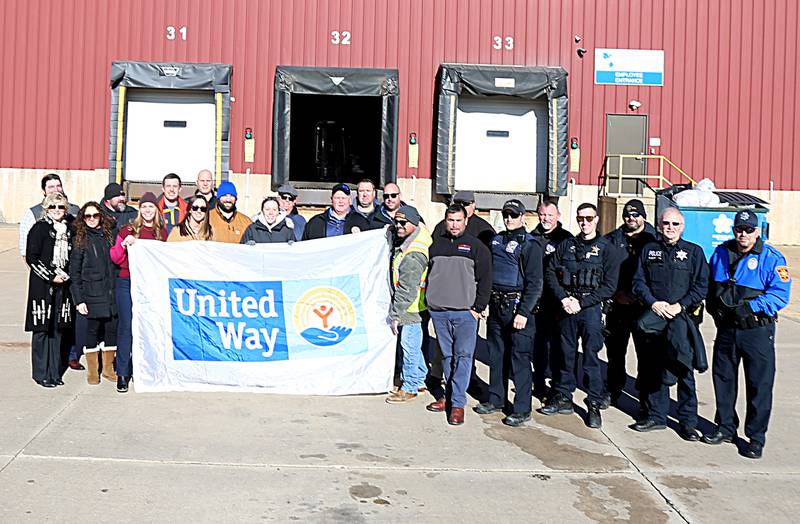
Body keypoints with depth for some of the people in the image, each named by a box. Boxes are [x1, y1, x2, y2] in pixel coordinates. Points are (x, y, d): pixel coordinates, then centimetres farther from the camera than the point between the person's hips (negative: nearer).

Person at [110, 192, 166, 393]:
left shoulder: (162, 232, 11)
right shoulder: (128, 230, 5)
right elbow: (115, 259, 3)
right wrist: (123, 244, -12)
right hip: (127, 283, -2)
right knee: (126, 326, -3)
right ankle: (122, 373, 4)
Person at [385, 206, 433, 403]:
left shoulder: (412, 255, -27)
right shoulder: (420, 230, -1)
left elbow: (407, 290, -26)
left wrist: (395, 314, -19)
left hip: (412, 306, -10)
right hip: (411, 304, 10)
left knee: (409, 344, 0)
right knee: (413, 344, 20)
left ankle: (410, 388, 12)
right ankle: (420, 379, 33)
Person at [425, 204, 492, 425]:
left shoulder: (476, 247, 1)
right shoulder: (436, 244, 12)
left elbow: (485, 280, 0)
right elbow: (428, 274, 20)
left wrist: (478, 308, -6)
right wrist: (429, 300, 13)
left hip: (465, 313, -4)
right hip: (438, 311, 4)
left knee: (463, 356, -6)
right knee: (447, 355, 11)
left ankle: (458, 403, -4)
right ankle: (449, 395, 20)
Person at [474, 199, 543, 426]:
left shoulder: (530, 244, -8)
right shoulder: (497, 240, 13)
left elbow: (535, 283, -12)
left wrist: (523, 312, -18)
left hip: (517, 306, -7)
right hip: (496, 305, 7)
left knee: (519, 359, -4)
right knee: (497, 356, 15)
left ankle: (522, 409, 3)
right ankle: (496, 399, 27)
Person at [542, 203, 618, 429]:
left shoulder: (605, 248, 0)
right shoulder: (566, 245, 9)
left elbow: (609, 286, -6)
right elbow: (551, 273, 7)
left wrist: (581, 302, -11)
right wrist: (564, 298, -7)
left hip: (591, 309, -3)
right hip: (567, 307, 3)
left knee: (591, 357, -2)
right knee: (565, 353, 10)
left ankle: (594, 405, 7)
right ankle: (563, 398, 23)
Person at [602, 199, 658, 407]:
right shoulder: (612, 240, 9)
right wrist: (616, 293, -6)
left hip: (644, 306, -3)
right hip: (617, 305, 3)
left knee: (646, 353, -2)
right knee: (615, 351, 11)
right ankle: (612, 392, 23)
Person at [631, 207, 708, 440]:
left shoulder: (694, 252, 3)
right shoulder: (649, 250, 10)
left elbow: (701, 286, -1)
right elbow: (638, 282, 6)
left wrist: (681, 306, -13)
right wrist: (653, 303, -9)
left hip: (682, 319, -3)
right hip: (653, 318, 3)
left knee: (684, 370, -1)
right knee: (652, 367, 9)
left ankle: (688, 422, 9)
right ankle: (655, 416, 21)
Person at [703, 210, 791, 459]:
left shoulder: (771, 258, -8)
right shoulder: (721, 253, 7)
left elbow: (780, 294, -15)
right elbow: (709, 285, 19)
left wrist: (749, 306, -22)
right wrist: (714, 306, 4)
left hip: (757, 331, -5)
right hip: (726, 329, 5)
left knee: (759, 385, 0)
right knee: (723, 379, 13)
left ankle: (756, 437, 11)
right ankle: (725, 427, 29)